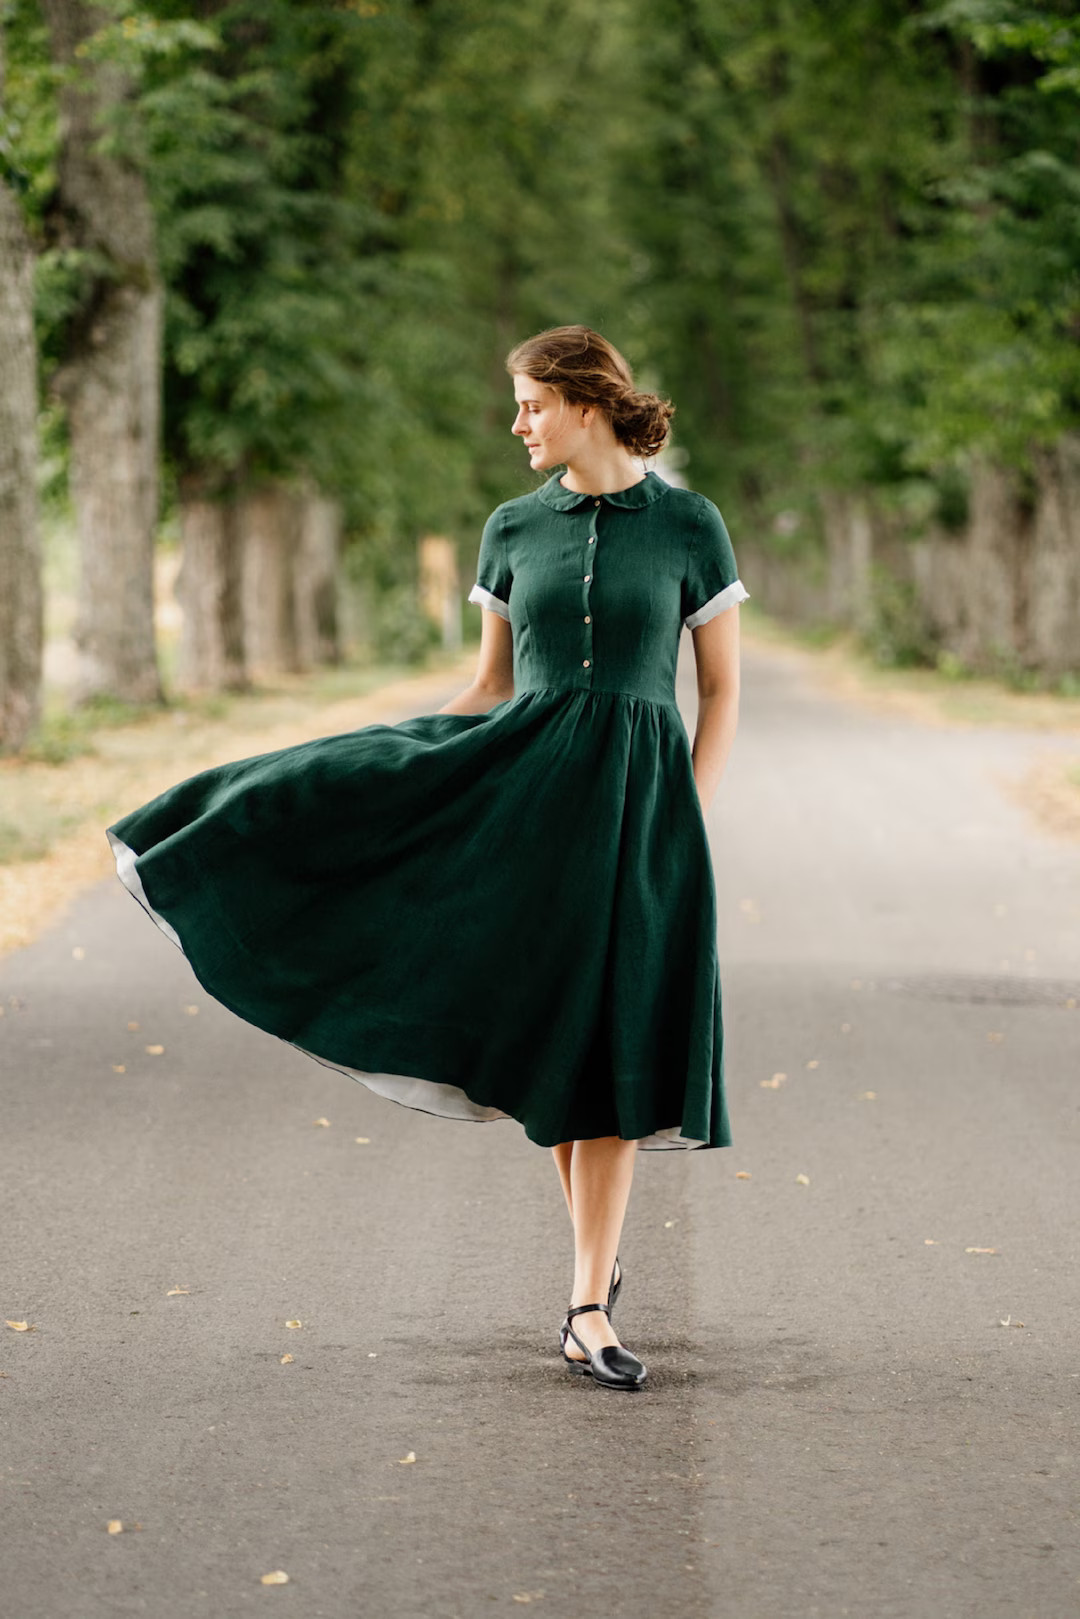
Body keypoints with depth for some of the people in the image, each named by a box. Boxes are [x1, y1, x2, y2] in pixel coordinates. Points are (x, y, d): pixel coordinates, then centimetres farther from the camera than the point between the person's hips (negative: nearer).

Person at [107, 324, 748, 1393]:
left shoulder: (690, 526, -2)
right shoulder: (513, 528, 7)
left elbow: (723, 688, 2)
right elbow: (491, 687, 13)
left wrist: (686, 822, -6)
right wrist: (386, 775, 7)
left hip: (636, 797, -3)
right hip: (525, 782, 3)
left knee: (614, 1040, -5)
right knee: (545, 1027, 4)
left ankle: (587, 1310, -2)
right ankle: (597, 1243, 27)